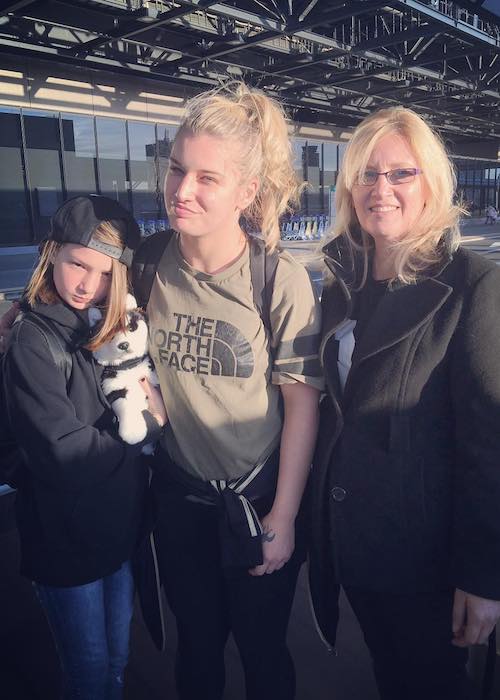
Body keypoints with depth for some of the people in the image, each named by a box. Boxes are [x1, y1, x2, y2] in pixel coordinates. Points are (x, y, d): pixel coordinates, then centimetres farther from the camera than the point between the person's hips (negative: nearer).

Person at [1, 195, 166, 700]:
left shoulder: (114, 327, 0)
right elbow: (64, 450, -24)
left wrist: (149, 401, -14)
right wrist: (148, 423, -15)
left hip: (121, 522, 6)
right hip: (67, 538, -5)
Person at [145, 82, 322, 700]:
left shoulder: (282, 281, -19)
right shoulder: (149, 266, -8)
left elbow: (302, 402, -13)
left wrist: (283, 516, -10)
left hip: (260, 498, -3)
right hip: (179, 495, 3)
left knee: (262, 650, 18)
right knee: (197, 642, 23)